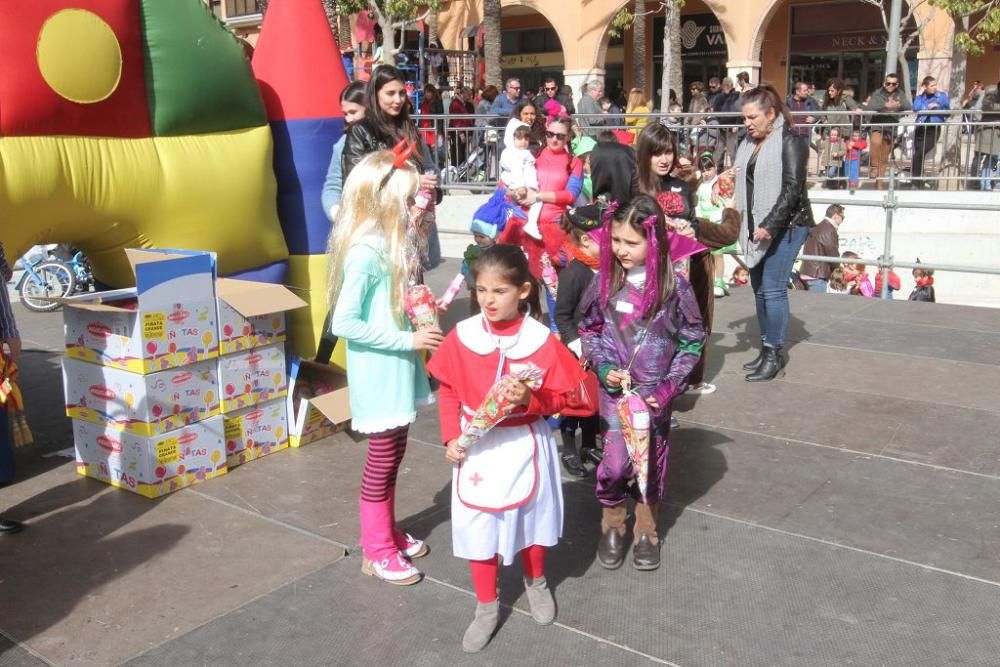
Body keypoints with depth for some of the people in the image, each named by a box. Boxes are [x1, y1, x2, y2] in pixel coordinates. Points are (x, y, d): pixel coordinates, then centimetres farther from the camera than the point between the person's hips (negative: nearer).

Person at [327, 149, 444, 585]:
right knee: (382, 459, 4)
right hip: (378, 370, -9)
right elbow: (343, 323, -25)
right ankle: (377, 551, 21)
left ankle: (387, 533, 37)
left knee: (394, 453, 20)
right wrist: (408, 339, -23)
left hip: (397, 366, 9)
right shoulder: (364, 252, -22)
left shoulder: (388, 243, 5)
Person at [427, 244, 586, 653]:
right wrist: (451, 437, -8)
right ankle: (486, 608, 27)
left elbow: (558, 398, -8)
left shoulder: (541, 340, -13)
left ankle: (536, 583, 47)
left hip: (525, 446, -1)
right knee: (477, 527, 7)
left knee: (531, 516, 18)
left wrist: (528, 400, -26)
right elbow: (448, 391, 1)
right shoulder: (462, 336, -9)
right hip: (476, 447, 1)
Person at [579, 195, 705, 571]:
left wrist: (669, 386, -11)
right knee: (615, 462, -3)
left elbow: (692, 340, -4)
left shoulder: (674, 286, -12)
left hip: (654, 393, 0)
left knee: (650, 462, 13)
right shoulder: (606, 281, -7)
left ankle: (646, 531, 34)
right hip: (614, 390, 1)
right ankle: (611, 526, 24)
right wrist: (603, 367, -10)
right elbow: (588, 330, 5)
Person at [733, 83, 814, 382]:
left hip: (785, 226, -8)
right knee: (759, 288, 9)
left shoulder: (791, 142, -9)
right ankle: (767, 349, 19)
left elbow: (792, 188, -17)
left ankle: (774, 356, -2)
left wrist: (770, 225, -23)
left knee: (773, 289, -9)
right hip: (757, 226, 8)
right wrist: (745, 224, 8)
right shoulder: (750, 143, 13)